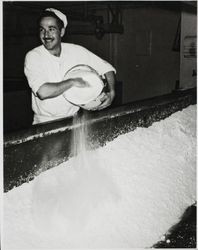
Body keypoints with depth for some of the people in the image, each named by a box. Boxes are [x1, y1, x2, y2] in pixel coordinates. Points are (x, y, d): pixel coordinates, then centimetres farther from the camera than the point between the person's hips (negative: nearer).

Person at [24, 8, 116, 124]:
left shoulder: (76, 51, -3)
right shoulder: (33, 56, -11)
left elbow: (106, 67, 6)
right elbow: (42, 92, -26)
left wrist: (111, 92, -10)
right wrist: (72, 82, -19)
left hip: (74, 118, 3)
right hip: (45, 122, -2)